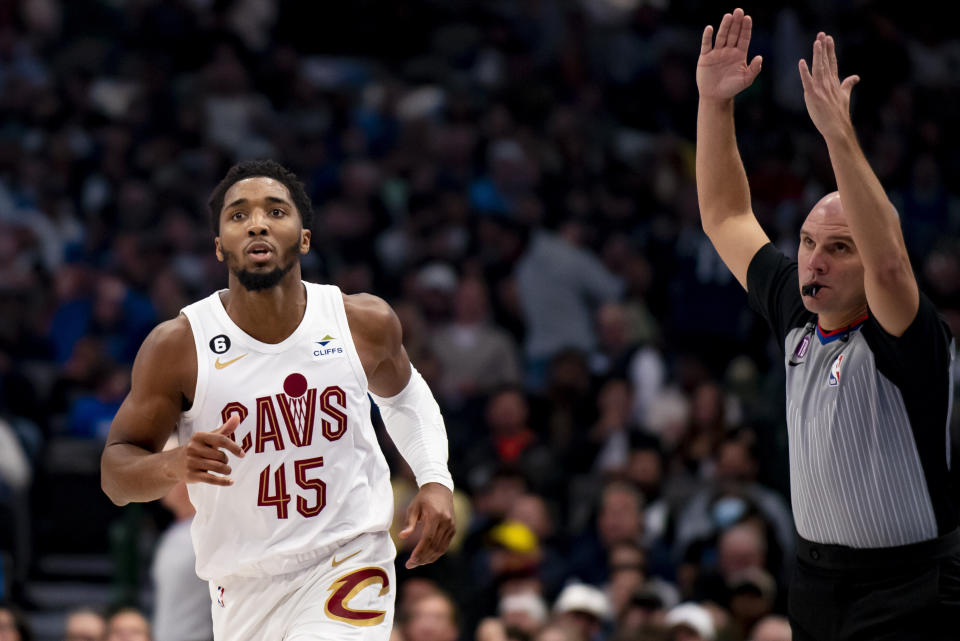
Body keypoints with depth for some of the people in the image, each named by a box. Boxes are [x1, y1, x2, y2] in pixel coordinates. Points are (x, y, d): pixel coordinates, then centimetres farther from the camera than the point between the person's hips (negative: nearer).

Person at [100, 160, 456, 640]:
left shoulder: (365, 323, -4)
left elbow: (403, 396, 20)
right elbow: (115, 475, -6)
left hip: (348, 564, -1)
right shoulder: (177, 346, -11)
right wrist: (175, 465, -27)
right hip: (244, 588, 1)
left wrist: (435, 479, 4)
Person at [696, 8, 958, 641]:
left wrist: (839, 133, -41)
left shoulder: (904, 337, -14)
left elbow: (888, 259, -36)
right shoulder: (798, 317, 5)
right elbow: (726, 217, 13)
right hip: (816, 584, 7)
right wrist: (714, 102, 3)